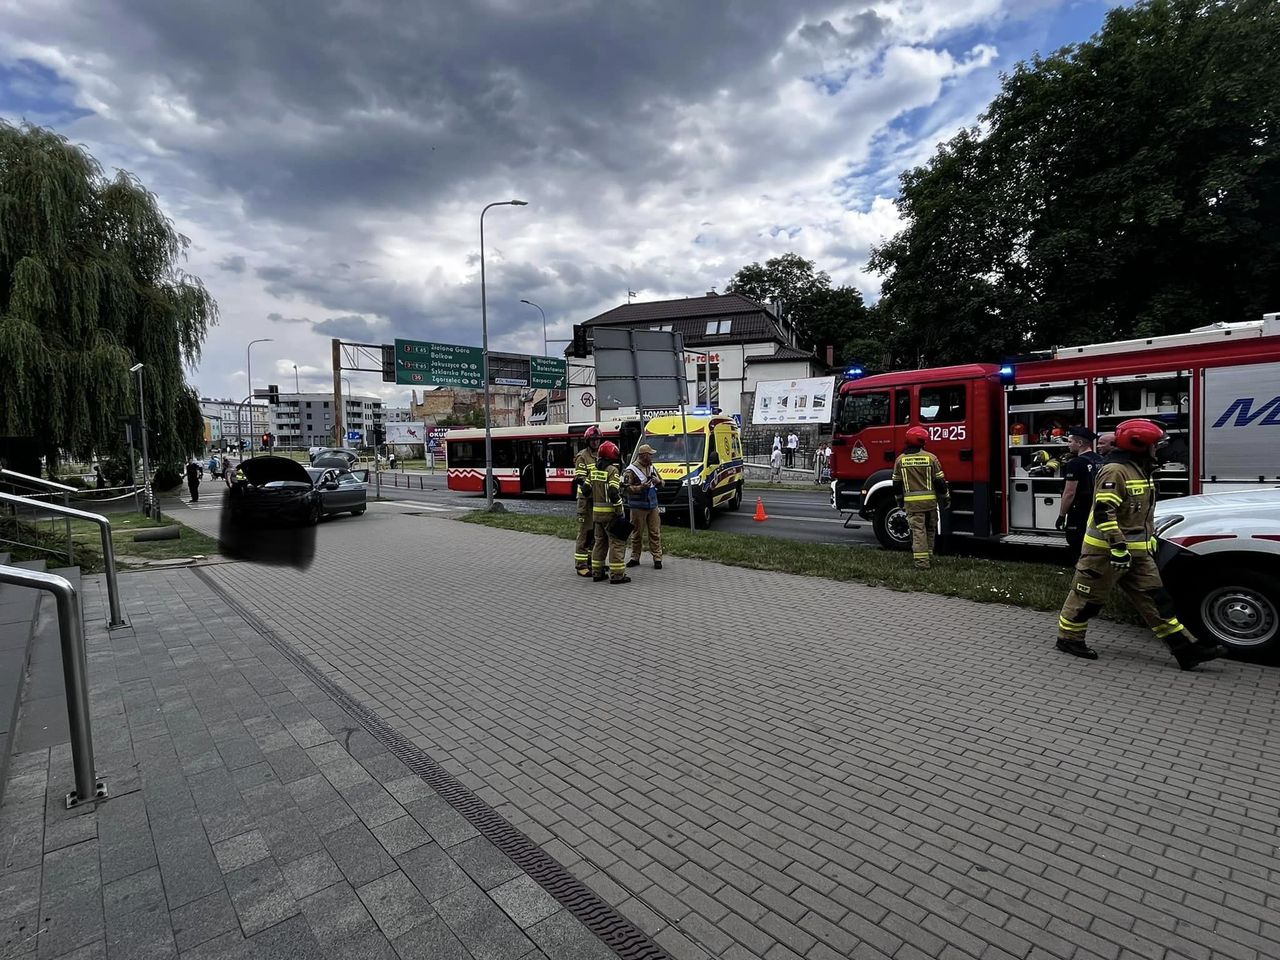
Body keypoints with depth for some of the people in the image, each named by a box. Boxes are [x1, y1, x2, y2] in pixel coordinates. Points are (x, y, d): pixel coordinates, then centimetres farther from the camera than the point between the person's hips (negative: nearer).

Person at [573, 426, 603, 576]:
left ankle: (592, 559, 27)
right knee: (585, 531, -7)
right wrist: (586, 484, -35)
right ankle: (581, 564, -2)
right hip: (586, 498, -7)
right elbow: (579, 478, -16)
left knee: (596, 531, 15)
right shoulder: (582, 456, -7)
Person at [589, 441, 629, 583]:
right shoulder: (612, 470, -13)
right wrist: (619, 512, -16)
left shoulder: (594, 470, 10)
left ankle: (597, 573, 20)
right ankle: (617, 575, -2)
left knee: (600, 542, 16)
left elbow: (589, 490, 12)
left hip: (596, 511, 8)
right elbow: (613, 493, -21)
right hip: (610, 512, -7)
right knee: (617, 542, -2)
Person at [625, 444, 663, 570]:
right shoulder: (632, 470, -9)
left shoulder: (652, 468, 13)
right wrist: (641, 487, -25)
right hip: (638, 507, -5)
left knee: (655, 533, 3)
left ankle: (657, 558, 8)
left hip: (653, 505, 5)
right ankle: (635, 558, 17)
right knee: (637, 534, 5)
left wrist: (658, 481, -3)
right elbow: (626, 488, -15)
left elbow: (661, 483, 20)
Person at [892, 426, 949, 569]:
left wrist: (900, 501, 19)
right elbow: (940, 481, -1)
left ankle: (922, 561, -7)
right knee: (930, 529, 18)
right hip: (930, 500, 0)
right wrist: (946, 498, 10)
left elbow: (897, 484, 7)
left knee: (918, 530, -1)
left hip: (911, 502, 0)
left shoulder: (900, 459, 1)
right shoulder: (931, 458, -4)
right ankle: (929, 555, 29)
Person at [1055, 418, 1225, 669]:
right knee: (1088, 596, 2)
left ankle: (1185, 648, 13)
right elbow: (1103, 512, -27)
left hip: (1137, 552, 10)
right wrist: (1117, 546, -29)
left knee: (1155, 598, 9)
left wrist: (1150, 538, 25)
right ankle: (1068, 638, 14)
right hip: (1107, 550, -10)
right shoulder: (1115, 471, -18)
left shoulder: (1141, 471, 14)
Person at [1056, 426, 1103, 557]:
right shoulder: (1100, 461, 9)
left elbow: (1069, 493, -18)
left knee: (1079, 553, -2)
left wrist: (1061, 516, -12)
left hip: (1080, 516, -8)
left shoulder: (1076, 463, -16)